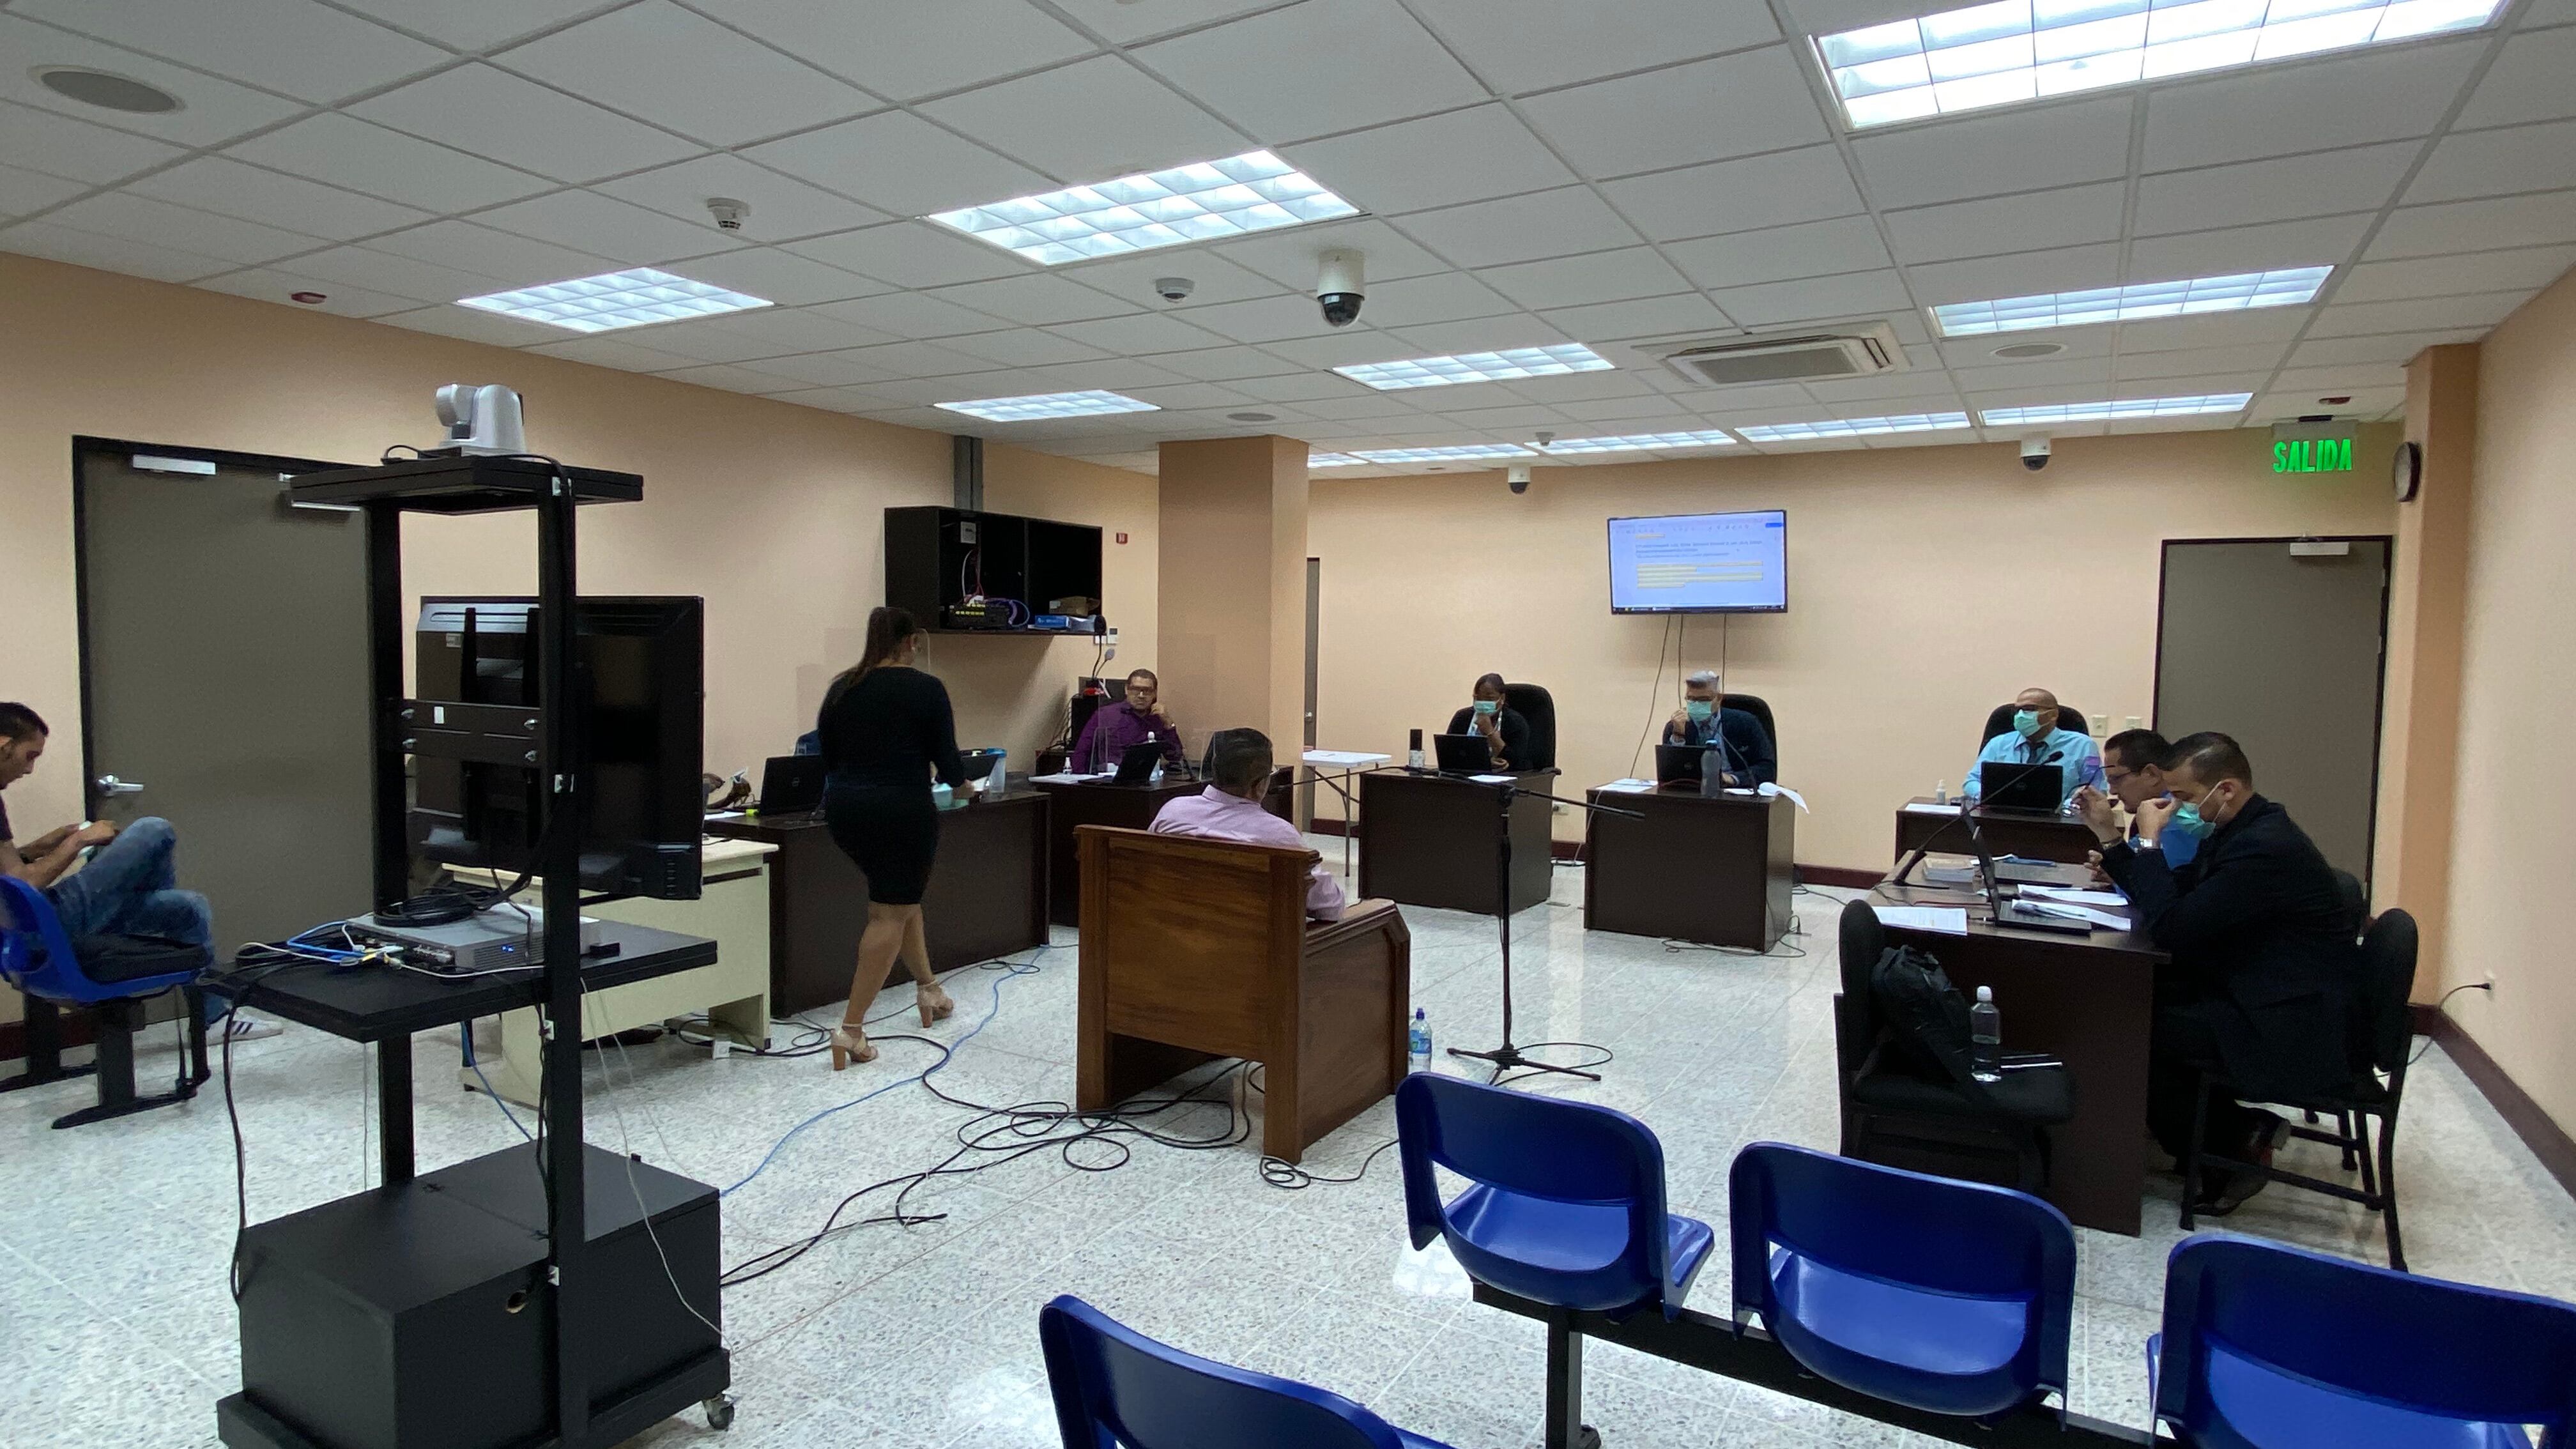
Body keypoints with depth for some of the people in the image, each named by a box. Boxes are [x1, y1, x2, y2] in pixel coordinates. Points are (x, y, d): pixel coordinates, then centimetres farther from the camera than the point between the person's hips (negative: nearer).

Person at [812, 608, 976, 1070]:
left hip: (844, 808, 7)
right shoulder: (926, 689, -8)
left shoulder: (841, 688, 7)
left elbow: (826, 758, 12)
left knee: (901, 896, 24)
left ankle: (928, 988, 34)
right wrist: (962, 784, 14)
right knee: (890, 914, 0)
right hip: (901, 811, -7)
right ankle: (851, 1029, -5)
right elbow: (946, 760, -7)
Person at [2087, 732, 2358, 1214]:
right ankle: (2231, 1129, 12)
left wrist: (2150, 842, -19)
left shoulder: (2264, 848, -25)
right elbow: (2169, 901, 13)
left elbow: (2172, 928, -27)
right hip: (2256, 995, 10)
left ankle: (2236, 1143, 4)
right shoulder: (2238, 831, 7)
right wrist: (2110, 839, 4)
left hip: (2297, 1032, -10)